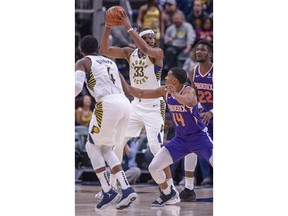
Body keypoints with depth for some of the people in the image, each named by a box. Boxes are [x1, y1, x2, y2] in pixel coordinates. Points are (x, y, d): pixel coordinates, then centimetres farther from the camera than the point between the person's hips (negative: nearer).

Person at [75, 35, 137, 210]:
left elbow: (77, 86, -9)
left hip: (108, 104, -6)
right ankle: (127, 189, 3)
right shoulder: (110, 62, 29)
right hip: (125, 103, 6)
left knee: (92, 146, 11)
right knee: (106, 149, 19)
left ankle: (108, 192, 3)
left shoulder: (82, 62, 9)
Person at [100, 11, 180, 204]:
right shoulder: (129, 53, 3)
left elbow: (146, 49, -34)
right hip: (136, 105, 6)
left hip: (154, 107, -6)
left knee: (156, 148, -16)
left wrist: (129, 28, -32)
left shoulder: (157, 53, -12)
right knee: (117, 142, 7)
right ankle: (111, 185, 20)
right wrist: (108, 27, -16)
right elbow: (105, 50, -3)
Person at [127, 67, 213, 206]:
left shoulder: (189, 91, -20)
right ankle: (167, 193, 22)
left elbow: (189, 102, -44)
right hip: (180, 138, 6)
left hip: (199, 137, -6)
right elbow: (141, 94, 5)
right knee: (154, 167, -3)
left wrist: (175, 94, -59)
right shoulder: (165, 91, -2)